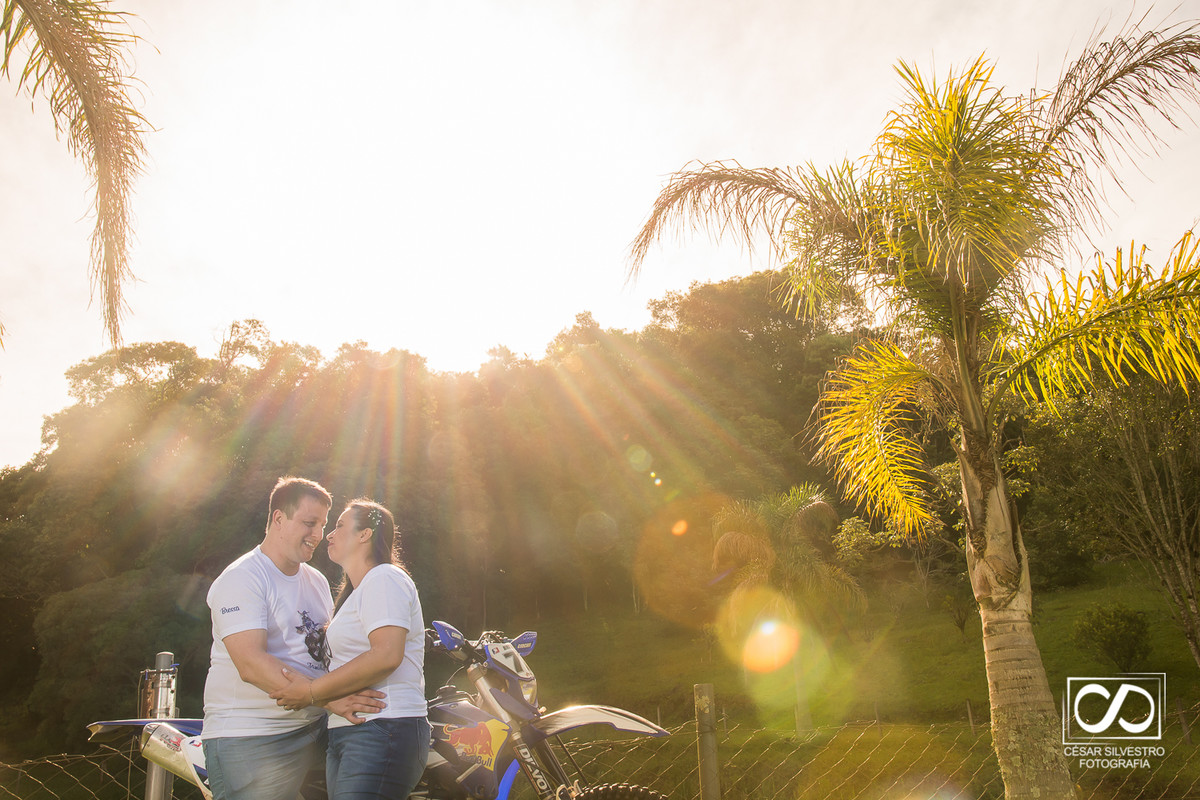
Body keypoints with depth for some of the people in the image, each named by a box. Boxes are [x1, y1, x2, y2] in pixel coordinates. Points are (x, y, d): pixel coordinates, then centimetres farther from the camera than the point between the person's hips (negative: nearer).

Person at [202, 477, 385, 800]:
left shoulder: (317, 581, 16)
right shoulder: (241, 579, -11)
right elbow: (251, 664, -22)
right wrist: (327, 697, -30)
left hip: (312, 731, 7)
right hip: (250, 738, -7)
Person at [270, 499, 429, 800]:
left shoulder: (384, 578, -8)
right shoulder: (357, 591, 25)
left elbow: (387, 655, -21)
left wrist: (312, 691, -16)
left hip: (381, 732, -10)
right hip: (345, 735, 10)